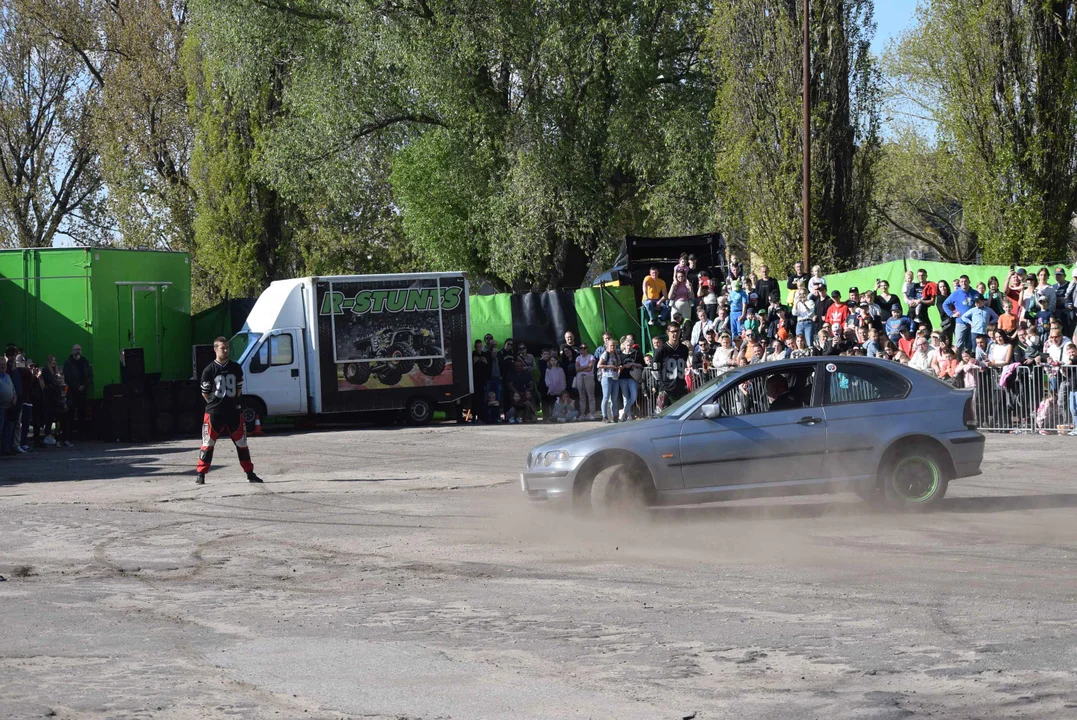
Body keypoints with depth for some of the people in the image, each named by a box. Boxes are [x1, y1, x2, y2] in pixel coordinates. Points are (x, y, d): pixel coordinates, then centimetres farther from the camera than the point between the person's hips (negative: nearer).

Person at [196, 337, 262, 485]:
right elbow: (205, 393, 1)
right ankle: (201, 475, 4)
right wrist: (216, 404, 4)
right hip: (214, 412, -3)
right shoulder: (209, 370, -6)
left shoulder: (235, 367, 5)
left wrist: (231, 403, 7)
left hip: (233, 411, 3)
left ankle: (250, 474, 17)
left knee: (241, 443, 8)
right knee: (208, 444, -2)